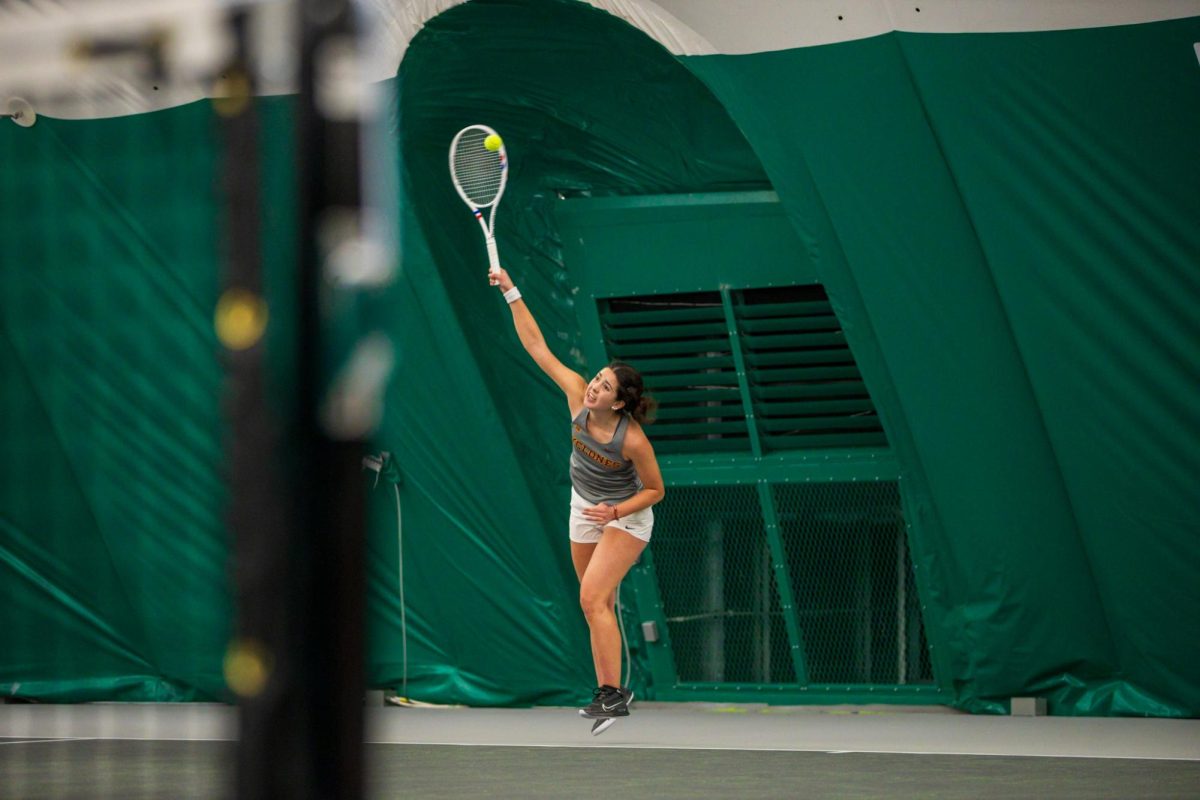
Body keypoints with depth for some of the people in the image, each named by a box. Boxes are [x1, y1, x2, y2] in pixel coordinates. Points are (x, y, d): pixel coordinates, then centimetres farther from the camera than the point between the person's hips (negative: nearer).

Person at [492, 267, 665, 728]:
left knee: (592, 598, -20)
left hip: (625, 516, -6)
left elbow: (655, 489, -15)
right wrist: (511, 294, -21)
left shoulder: (632, 439, -30)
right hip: (584, 507, 6)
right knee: (598, 605, 9)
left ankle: (612, 694, -20)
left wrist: (617, 512, -28)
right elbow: (538, 348, -16)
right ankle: (610, 690, 16)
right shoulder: (577, 396, -18)